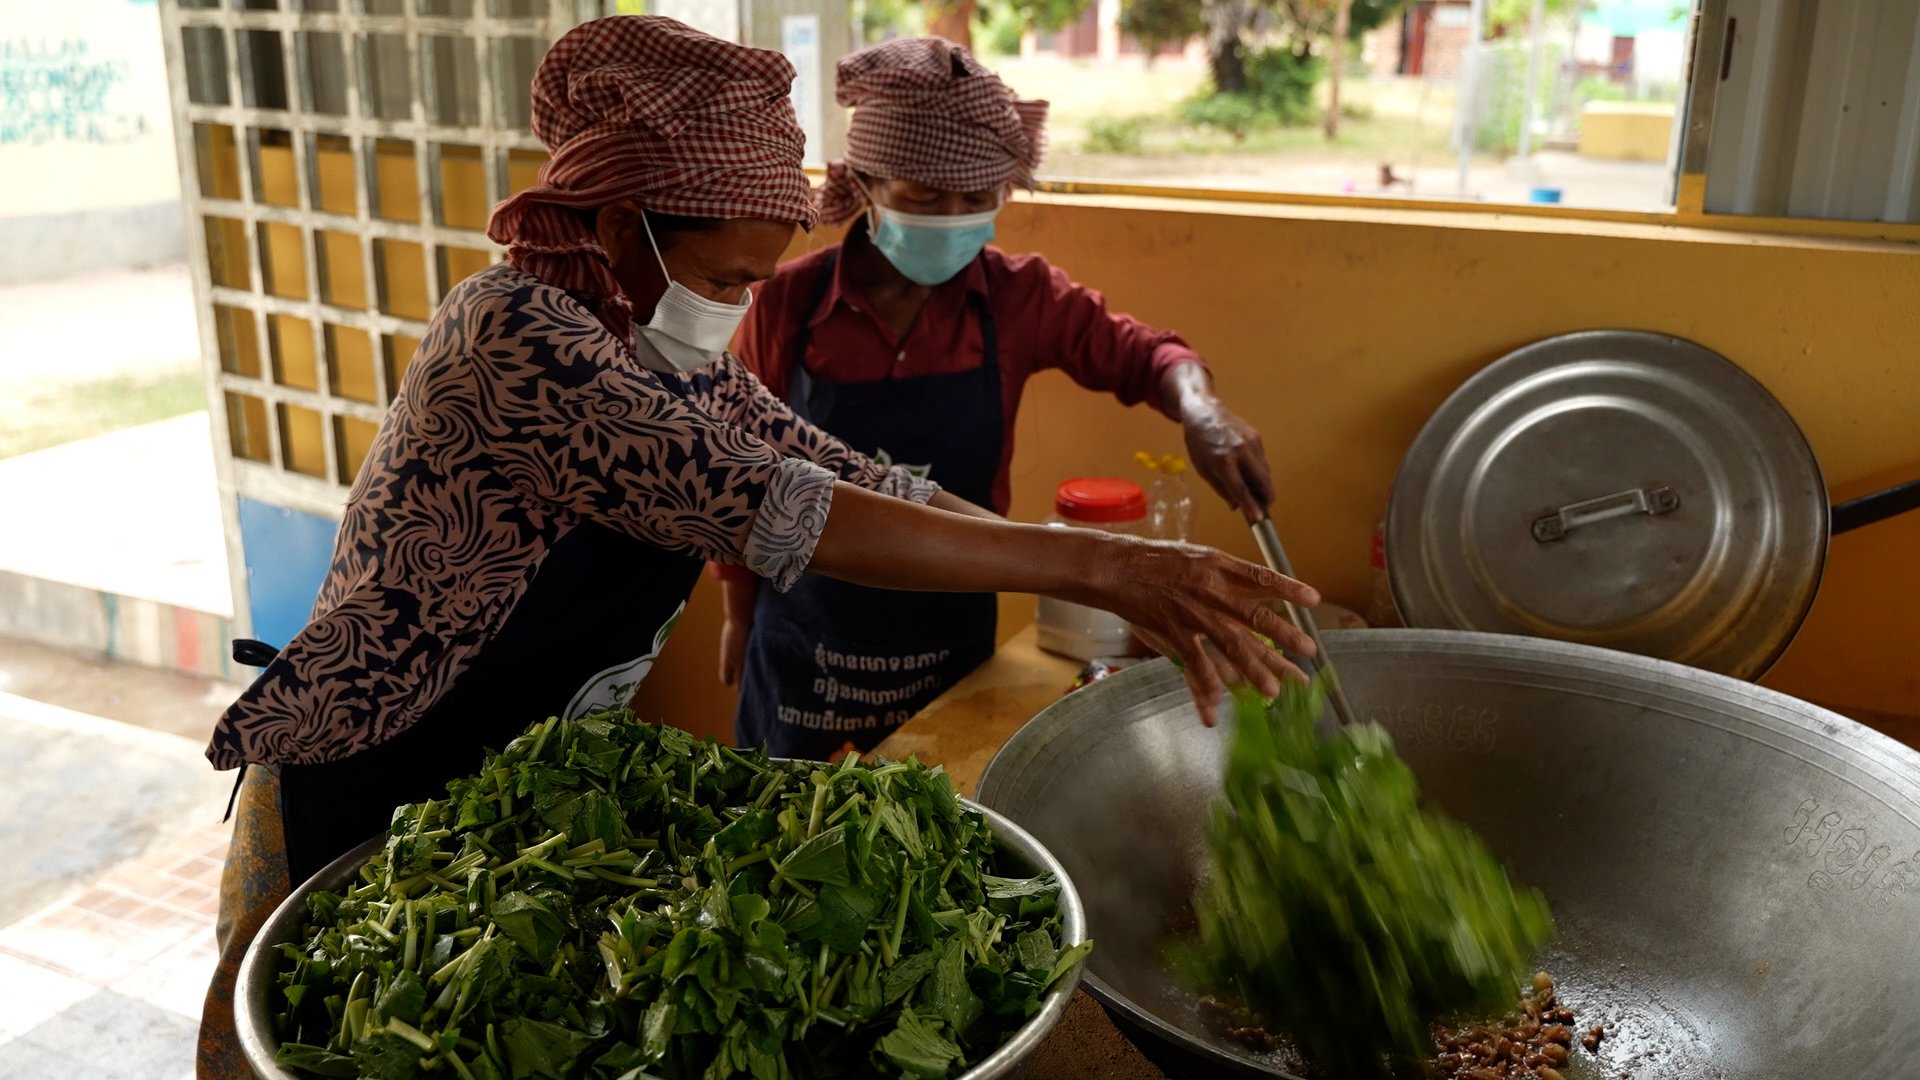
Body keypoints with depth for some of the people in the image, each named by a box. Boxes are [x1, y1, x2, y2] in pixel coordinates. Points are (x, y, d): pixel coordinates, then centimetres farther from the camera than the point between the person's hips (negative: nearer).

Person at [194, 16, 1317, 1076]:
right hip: (359, 812, -7)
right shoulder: (511, 332, -26)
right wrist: (1096, 566, -35)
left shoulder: (681, 367, -1)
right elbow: (763, 507, -36)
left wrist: (1129, 581, -11)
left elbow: (866, 484, -2)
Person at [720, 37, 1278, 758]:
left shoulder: (1018, 297, -9)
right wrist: (741, 615, 7)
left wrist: (1199, 409, -25)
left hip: (952, 642, 1)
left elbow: (1137, 354, -1)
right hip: (805, 644, -1)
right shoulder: (789, 302, -12)